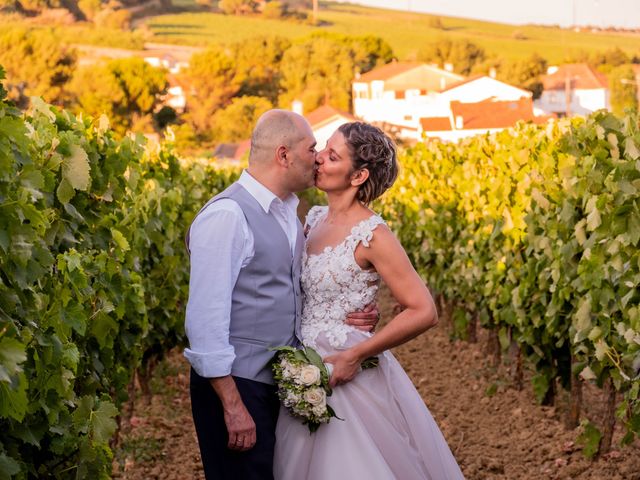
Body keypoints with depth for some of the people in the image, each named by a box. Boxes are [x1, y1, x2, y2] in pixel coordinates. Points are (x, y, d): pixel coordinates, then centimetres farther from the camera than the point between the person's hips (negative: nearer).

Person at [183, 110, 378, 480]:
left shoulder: (288, 213, 11)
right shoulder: (227, 215, -17)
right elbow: (205, 318, -21)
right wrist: (233, 405, -21)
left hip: (281, 384, 8)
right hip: (236, 386, -8)